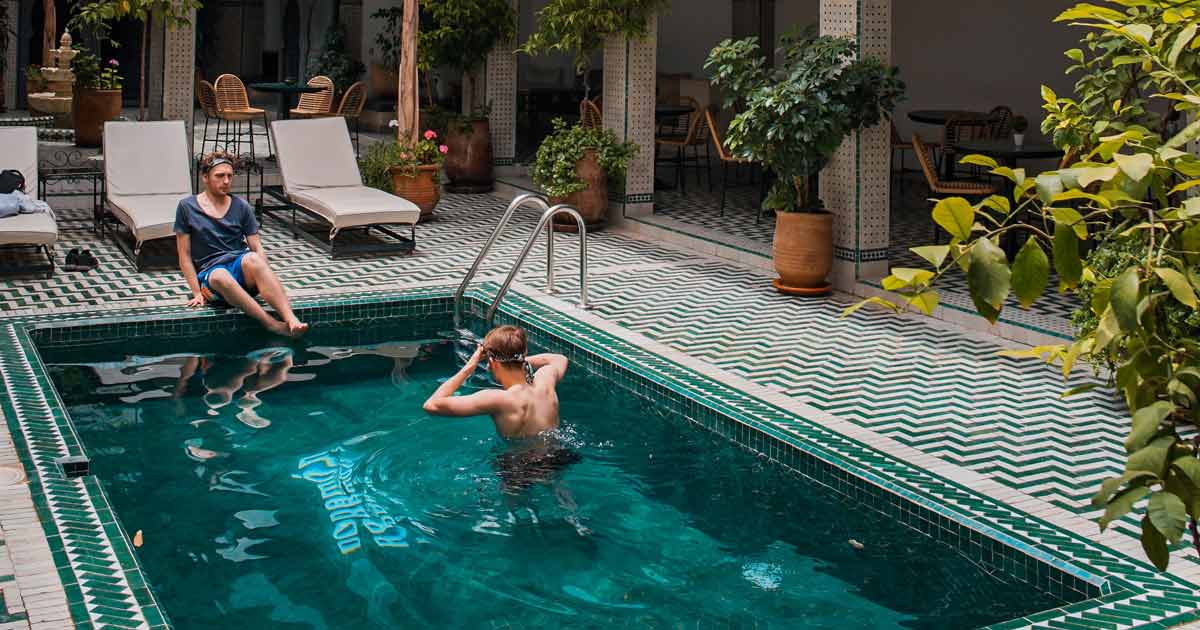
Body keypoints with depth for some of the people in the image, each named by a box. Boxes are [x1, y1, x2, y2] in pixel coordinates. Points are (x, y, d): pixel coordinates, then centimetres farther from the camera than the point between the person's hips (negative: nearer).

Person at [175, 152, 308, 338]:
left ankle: (291, 320, -53)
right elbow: (185, 256, 6)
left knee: (251, 258, -36)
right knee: (221, 277, -40)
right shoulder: (187, 208, 7)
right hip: (209, 272, -1)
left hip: (242, 268, 2)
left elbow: (257, 247, 8)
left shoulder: (241, 207, 13)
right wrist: (197, 292, -4)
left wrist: (266, 278, -10)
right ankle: (273, 325, -50)